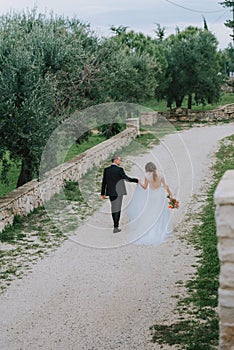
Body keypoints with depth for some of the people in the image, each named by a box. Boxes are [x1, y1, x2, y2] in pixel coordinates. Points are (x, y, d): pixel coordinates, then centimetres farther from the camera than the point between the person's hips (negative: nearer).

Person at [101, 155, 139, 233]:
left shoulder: (106, 169, 3)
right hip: (118, 192, -5)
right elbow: (127, 178, -14)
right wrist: (136, 180, 0)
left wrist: (102, 193, 10)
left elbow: (104, 182, 5)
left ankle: (116, 224, 24)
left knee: (114, 208, 18)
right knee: (117, 209, 0)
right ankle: (115, 227, -1)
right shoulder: (119, 169, -13)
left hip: (110, 192, 5)